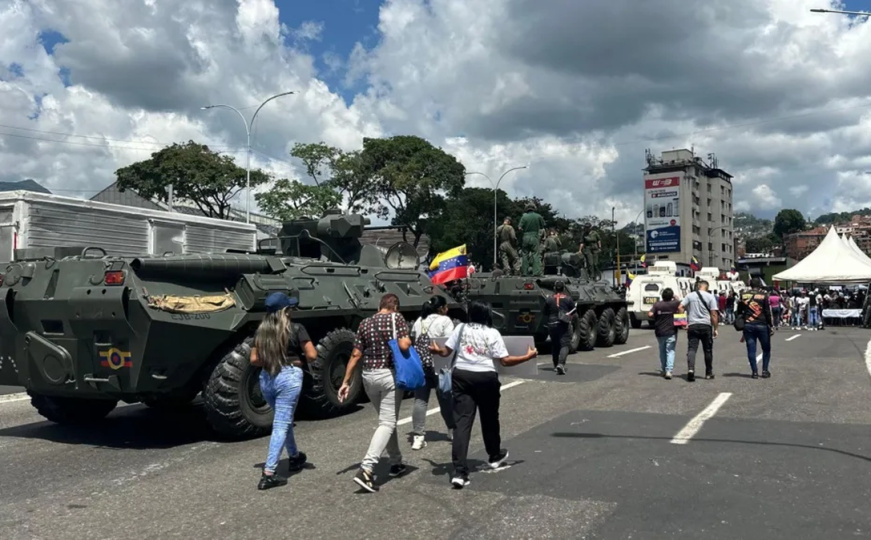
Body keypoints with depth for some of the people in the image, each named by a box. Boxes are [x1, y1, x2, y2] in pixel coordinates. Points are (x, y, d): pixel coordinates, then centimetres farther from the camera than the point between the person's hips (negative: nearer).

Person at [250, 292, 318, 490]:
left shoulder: (261, 331, 5)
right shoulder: (296, 329, -8)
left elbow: (254, 360, 7)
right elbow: (312, 355, -9)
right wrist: (299, 356, 11)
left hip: (266, 378, 6)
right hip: (289, 377, -6)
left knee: (284, 420, 24)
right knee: (281, 425, -3)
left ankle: (295, 457, 43)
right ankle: (268, 474, -7)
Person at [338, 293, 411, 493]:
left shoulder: (365, 324, 7)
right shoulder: (397, 318, -6)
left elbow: (356, 355, 3)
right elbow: (404, 346, -19)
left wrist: (346, 382, 6)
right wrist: (409, 341, 4)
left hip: (368, 376, 5)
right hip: (389, 375, -5)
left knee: (387, 420, 20)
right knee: (387, 423, -4)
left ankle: (396, 463, 30)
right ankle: (365, 469, -18)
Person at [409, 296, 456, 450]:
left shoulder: (418, 321, 15)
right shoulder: (444, 321, -4)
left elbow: (412, 342, 16)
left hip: (419, 365, 5)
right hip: (438, 366, -4)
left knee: (420, 400, 3)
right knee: (445, 398, 11)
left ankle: (418, 436, -3)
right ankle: (452, 430, 26)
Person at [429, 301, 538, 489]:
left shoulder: (461, 328, 3)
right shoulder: (492, 333, -3)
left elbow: (445, 352, 4)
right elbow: (505, 360, -7)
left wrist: (436, 349, 26)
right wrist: (528, 357, 4)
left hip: (461, 376, 2)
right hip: (485, 377, -1)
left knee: (462, 421, -3)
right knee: (490, 418, 20)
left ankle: (459, 471, -13)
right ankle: (495, 456, 43)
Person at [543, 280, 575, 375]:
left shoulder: (549, 299, -1)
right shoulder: (568, 299, -3)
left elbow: (545, 313, 4)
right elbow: (574, 313, 2)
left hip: (552, 324, 3)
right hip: (564, 324, -2)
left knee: (554, 345, 16)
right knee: (565, 345, -5)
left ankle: (556, 365, 24)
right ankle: (561, 364, -24)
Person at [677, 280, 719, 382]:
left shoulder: (689, 295, 4)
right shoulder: (710, 297, -1)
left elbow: (680, 308, -3)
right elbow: (714, 314, -5)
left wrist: (684, 322, 3)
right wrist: (715, 328, 1)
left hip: (692, 326, 1)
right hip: (706, 325, -1)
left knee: (692, 349, -3)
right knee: (708, 350, 12)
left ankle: (690, 369, -24)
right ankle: (709, 373, 21)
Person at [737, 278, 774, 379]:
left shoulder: (743, 295, 5)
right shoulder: (764, 295, -5)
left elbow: (739, 311, 10)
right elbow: (768, 312, -7)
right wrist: (771, 326, -2)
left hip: (748, 325, 2)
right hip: (762, 325, -2)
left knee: (751, 349, 5)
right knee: (766, 349, 13)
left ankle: (754, 371, 5)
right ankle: (765, 370, 11)